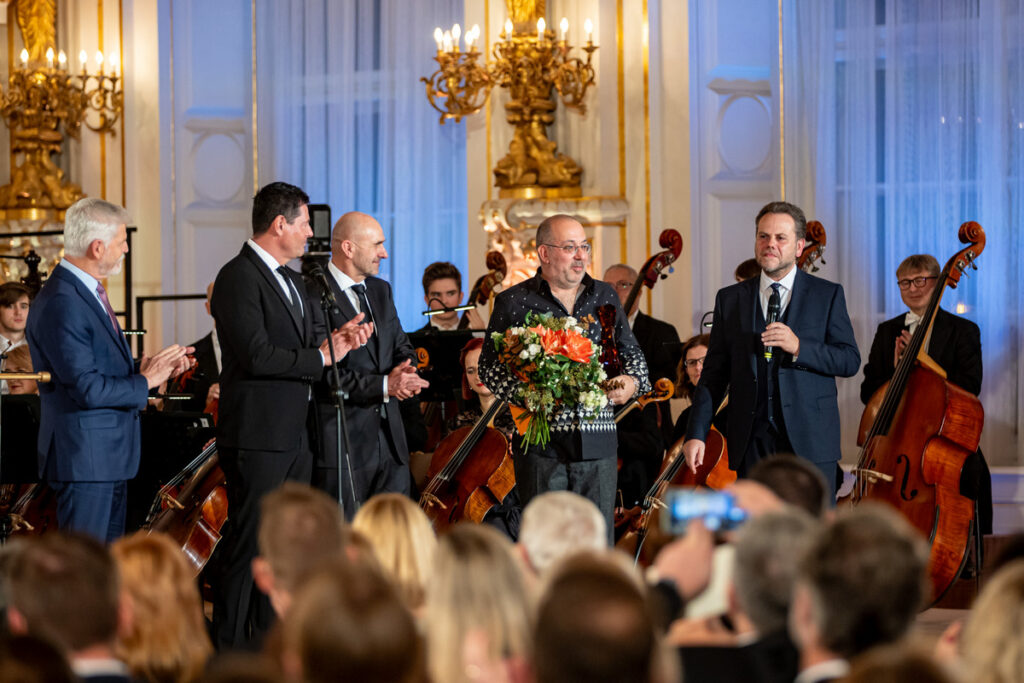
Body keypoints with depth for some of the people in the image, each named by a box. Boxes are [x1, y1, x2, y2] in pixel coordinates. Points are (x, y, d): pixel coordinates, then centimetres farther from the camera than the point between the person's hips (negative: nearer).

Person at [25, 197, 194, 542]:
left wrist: (154, 367, 5)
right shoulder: (61, 303, -20)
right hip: (84, 458, -11)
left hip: (110, 456, 11)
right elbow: (87, 389, -24)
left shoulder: (89, 293, 15)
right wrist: (144, 381, -12)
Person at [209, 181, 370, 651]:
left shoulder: (290, 280, 18)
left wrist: (334, 340, 1)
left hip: (294, 436, 10)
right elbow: (257, 355, -22)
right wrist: (322, 357, -14)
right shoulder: (239, 277, -13)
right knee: (249, 547, -6)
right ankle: (227, 650, 0)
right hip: (257, 437, -10)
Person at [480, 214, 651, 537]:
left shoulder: (606, 296, 13)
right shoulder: (513, 302, 2)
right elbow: (490, 364, 2)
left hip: (598, 444, 3)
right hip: (542, 444, -3)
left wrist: (632, 382, 0)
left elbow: (630, 351, 21)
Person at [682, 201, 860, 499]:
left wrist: (798, 348, -16)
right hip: (752, 441, 2)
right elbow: (715, 372, 11)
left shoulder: (827, 295, 6)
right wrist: (696, 433, 2)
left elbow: (850, 361, 0)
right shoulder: (730, 299, 12)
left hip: (810, 441, -2)